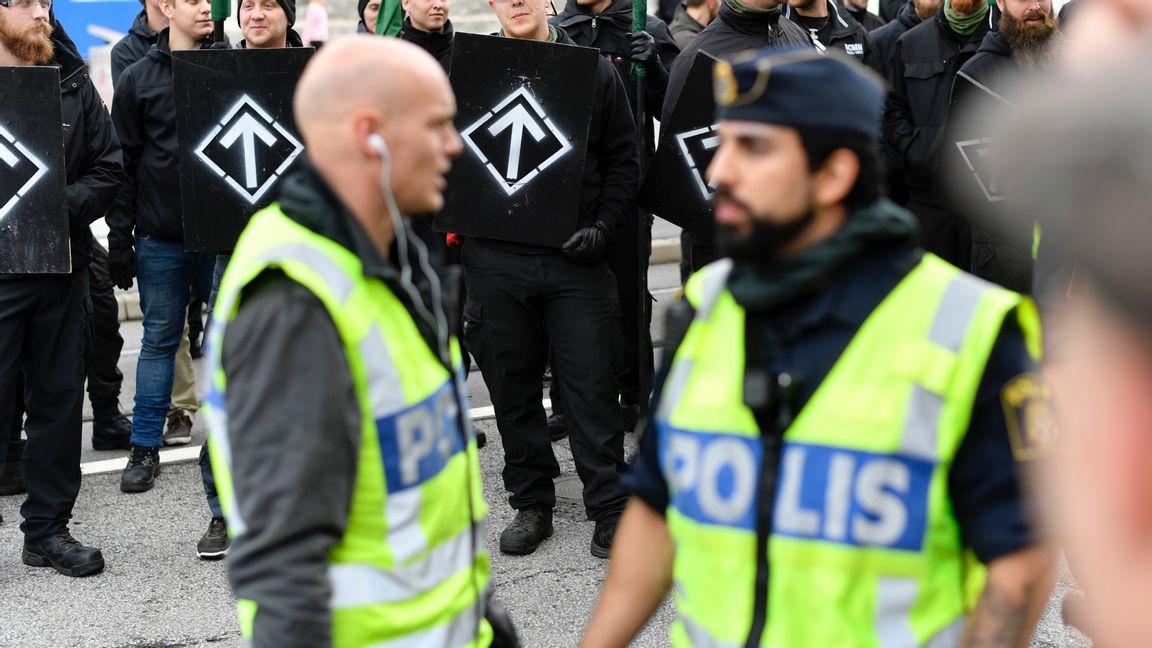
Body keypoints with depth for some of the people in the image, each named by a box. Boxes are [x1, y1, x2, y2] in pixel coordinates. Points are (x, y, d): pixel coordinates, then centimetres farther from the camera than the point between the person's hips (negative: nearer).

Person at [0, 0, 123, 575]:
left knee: (59, 399, 10)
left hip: (62, 268, 4)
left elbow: (108, 167, 7)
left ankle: (48, 530, 21)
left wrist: (64, 206, -9)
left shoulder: (74, 84, 9)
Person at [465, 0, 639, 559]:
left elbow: (623, 161, 6)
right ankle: (531, 502, 23)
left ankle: (609, 508, 10)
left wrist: (602, 226, -6)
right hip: (495, 258, 1)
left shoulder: (594, 71, 4)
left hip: (574, 256, -1)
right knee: (512, 386, 10)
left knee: (591, 383, 0)